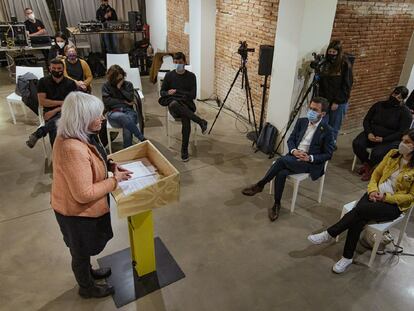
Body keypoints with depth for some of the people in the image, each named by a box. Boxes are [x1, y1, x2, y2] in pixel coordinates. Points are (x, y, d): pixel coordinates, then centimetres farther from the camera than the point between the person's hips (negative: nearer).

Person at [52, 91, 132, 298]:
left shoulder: (78, 134, -7)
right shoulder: (73, 149, -38)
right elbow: (85, 194, -33)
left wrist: (109, 165, -4)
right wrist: (114, 180, -23)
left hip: (83, 207, 9)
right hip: (77, 211, -8)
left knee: (84, 248, 31)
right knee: (81, 250, 18)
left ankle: (87, 272, 57)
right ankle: (87, 287, 44)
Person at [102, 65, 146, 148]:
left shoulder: (128, 84, 15)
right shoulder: (106, 86, 11)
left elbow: (131, 98, 1)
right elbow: (107, 101, -2)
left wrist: (120, 88, -1)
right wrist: (124, 102, -1)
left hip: (128, 111, 1)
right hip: (113, 113, -1)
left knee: (127, 129, -34)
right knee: (123, 117, -39)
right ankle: (142, 139, -36)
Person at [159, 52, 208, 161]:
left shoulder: (191, 76, 4)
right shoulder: (169, 75, 7)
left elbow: (193, 95, -2)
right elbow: (162, 92, 11)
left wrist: (177, 92, -9)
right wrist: (168, 93, -13)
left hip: (186, 104, -1)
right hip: (173, 104, 1)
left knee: (186, 120, -35)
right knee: (173, 103, -39)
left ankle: (184, 150, -21)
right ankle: (200, 121, -30)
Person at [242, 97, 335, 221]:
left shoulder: (327, 130, -7)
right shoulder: (301, 121, 8)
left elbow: (328, 154, -4)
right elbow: (290, 140, 11)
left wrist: (310, 158, -19)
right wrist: (293, 150, -11)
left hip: (311, 163, -4)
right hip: (294, 156, 5)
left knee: (282, 160, -30)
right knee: (281, 173, -30)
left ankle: (259, 185, -14)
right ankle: (277, 205, -15)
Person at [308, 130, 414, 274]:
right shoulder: (392, 154, 5)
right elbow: (376, 174, 10)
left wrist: (386, 197, -16)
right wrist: (372, 191, -8)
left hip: (394, 204, -3)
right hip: (376, 195, 4)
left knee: (359, 210, -32)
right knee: (358, 220, -27)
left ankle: (329, 234, -22)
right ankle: (347, 257, -20)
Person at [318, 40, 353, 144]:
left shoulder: (345, 65, -5)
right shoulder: (326, 63, 7)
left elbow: (346, 85, -7)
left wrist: (337, 102, -11)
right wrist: (321, 98, -2)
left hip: (339, 103, -3)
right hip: (325, 100, 4)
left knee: (334, 128, 3)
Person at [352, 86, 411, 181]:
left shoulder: (405, 112, -5)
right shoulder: (379, 105, 8)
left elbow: (402, 133, -9)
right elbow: (366, 120, 10)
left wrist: (383, 139, -19)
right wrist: (369, 133, -10)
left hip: (390, 140, -4)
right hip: (372, 135, 4)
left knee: (377, 153, -33)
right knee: (357, 143, -25)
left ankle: (369, 167, 3)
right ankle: (366, 163, 4)